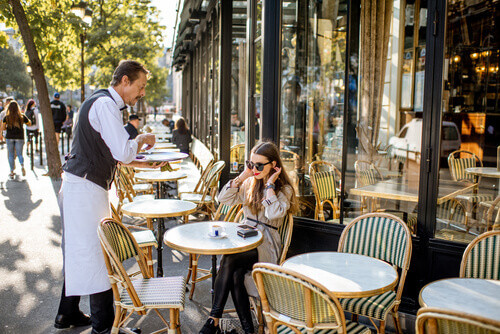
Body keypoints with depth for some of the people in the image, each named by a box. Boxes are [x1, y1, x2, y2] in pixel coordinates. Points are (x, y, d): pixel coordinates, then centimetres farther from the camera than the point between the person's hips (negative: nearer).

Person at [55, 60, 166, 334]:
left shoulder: (104, 103, 18)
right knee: (94, 254, -4)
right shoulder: (105, 105, -15)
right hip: (85, 188, -11)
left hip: (77, 188, 11)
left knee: (79, 253, 18)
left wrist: (146, 164, 15)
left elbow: (112, 155, 22)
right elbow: (123, 154, -23)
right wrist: (141, 140, -4)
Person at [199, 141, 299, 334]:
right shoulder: (249, 184, 16)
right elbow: (223, 199, 5)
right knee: (236, 276, -27)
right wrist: (243, 176, 1)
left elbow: (273, 214, -18)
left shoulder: (284, 189, 1)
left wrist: (270, 185, -12)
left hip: (265, 246, -4)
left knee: (228, 260, -30)